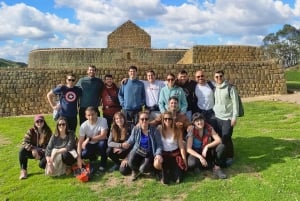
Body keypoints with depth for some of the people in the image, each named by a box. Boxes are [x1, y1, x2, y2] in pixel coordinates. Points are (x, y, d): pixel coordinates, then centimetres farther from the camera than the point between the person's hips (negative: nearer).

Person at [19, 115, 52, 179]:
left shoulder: (48, 132, -8)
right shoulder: (31, 131, -5)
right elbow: (24, 142, -14)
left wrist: (40, 153, -23)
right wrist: (32, 149, -32)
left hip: (43, 152, -2)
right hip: (33, 152, 3)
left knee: (42, 164, -32)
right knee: (22, 150, -28)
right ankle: (23, 170, -15)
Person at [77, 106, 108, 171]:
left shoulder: (103, 120, -22)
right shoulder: (84, 125, -17)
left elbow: (103, 136, -29)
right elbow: (80, 142, -19)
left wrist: (89, 139, -33)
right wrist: (79, 158, -30)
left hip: (100, 143, -2)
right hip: (90, 145, 2)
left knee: (103, 143, -36)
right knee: (83, 154, -25)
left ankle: (103, 164, -10)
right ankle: (94, 157, 13)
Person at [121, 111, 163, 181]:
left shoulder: (154, 130, -15)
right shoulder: (135, 129, -8)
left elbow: (159, 144, -13)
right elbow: (131, 141, 8)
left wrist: (158, 154, -30)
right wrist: (125, 144, -13)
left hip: (149, 154, -2)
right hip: (138, 151, 2)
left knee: (143, 169, -25)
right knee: (131, 163, -28)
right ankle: (135, 171, 12)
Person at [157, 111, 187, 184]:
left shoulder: (178, 131, -7)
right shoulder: (159, 129, -8)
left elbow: (181, 146, -5)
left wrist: (184, 160, -5)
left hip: (175, 154, 0)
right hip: (164, 154, 0)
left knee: (178, 179, -11)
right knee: (165, 181, -13)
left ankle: (172, 169, 22)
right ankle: (165, 171, 22)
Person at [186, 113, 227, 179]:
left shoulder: (209, 128, -11)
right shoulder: (192, 131, -18)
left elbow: (219, 140, -18)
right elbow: (188, 149, -22)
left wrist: (207, 147, -29)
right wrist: (200, 157, -34)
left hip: (207, 152, 3)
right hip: (196, 153, -3)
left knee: (221, 146, -24)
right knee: (191, 163, -36)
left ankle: (216, 168, -10)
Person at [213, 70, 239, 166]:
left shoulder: (230, 88, -8)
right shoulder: (214, 88, 6)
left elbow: (235, 103, -9)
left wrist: (234, 117, -12)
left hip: (227, 118, -4)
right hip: (217, 117, 4)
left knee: (226, 138, -6)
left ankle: (229, 157, 12)